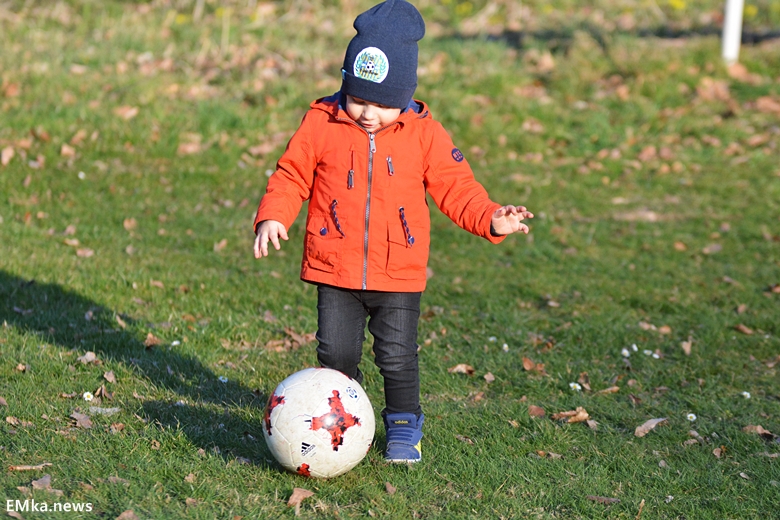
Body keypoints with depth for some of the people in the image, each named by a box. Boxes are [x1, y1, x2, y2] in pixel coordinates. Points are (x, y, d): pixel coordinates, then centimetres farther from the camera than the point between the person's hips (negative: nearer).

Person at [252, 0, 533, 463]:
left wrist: (490, 218, -13)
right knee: (337, 354, 7)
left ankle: (404, 425, 25)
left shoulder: (424, 134, -4)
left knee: (398, 357, 4)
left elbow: (456, 187, 1)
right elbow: (292, 176, 3)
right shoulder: (321, 124, -4)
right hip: (335, 271, 1)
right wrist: (273, 217, -12)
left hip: (399, 274, -1)